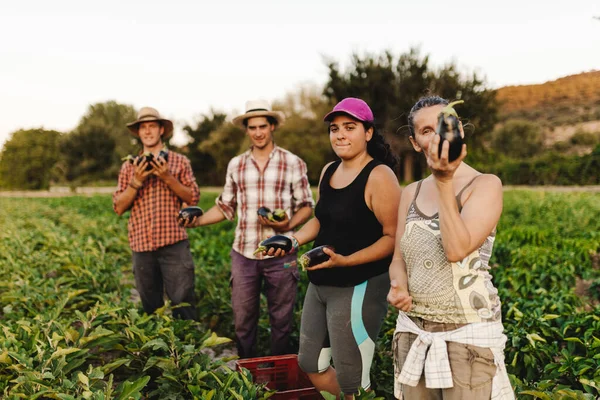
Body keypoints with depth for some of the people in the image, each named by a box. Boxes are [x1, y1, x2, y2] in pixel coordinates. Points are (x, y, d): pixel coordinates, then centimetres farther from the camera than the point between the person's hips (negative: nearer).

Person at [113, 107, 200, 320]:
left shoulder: (179, 161, 6)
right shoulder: (129, 166, 11)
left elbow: (193, 198, 0)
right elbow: (119, 207, 5)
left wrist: (167, 177, -12)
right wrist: (136, 182, -9)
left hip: (174, 243, -2)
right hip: (141, 246, 3)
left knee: (183, 303, -4)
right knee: (151, 307, 12)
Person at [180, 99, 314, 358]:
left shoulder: (293, 163, -1)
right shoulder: (236, 165, 7)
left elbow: (306, 206, 2)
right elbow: (225, 207, 11)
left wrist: (289, 225, -17)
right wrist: (198, 221, -4)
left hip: (280, 255, -2)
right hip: (243, 254, 2)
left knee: (281, 320, 10)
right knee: (243, 320, 11)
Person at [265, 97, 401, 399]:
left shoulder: (379, 176, -16)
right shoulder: (328, 171, 8)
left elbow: (393, 238, -19)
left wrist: (345, 261, -29)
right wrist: (293, 240, 4)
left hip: (359, 288, -8)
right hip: (320, 284, 9)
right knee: (311, 365, 19)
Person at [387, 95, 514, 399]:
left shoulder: (486, 185, -9)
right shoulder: (411, 193, 6)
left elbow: (457, 250, -23)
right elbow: (399, 258, 7)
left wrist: (444, 181, -25)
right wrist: (398, 287, -14)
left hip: (467, 332, -5)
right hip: (412, 329, 5)